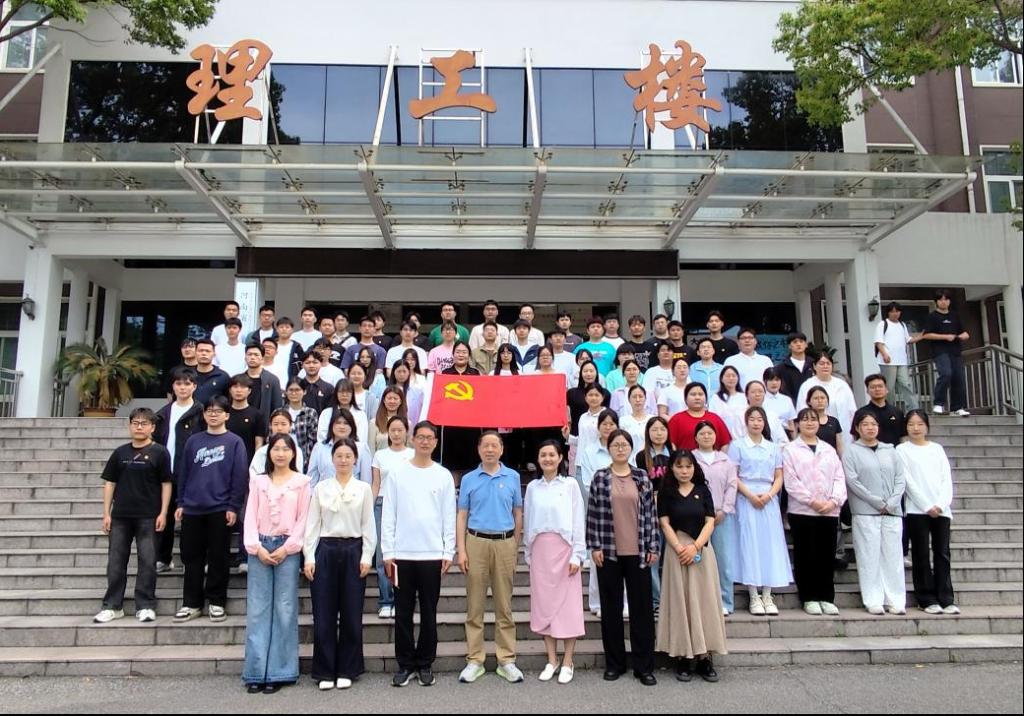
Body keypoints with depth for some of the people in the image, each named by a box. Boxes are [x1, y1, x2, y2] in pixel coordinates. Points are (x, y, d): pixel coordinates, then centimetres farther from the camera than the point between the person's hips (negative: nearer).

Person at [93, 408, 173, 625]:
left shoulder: (159, 452, -2)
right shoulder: (120, 453, 7)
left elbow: (166, 484, -2)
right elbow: (110, 483, 10)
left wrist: (163, 513, -8)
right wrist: (106, 513, 4)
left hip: (148, 516, -3)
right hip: (120, 515, 3)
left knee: (147, 561, 1)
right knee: (116, 561, 8)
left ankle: (145, 606, 9)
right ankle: (113, 605, 18)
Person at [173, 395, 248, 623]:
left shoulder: (234, 442, -1)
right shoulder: (193, 441, 9)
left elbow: (239, 477, -4)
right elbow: (184, 473, 12)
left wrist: (233, 506, -9)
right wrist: (180, 503, 6)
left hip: (220, 509, -3)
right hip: (192, 509, 3)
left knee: (218, 557, 5)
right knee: (192, 557, 8)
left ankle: (217, 602, 16)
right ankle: (191, 603, 19)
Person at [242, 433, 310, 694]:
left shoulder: (301, 481, 4)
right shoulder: (258, 481, 11)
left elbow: (303, 519, 0)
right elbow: (251, 516, 5)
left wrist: (287, 547, -9)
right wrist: (256, 547, -7)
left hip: (287, 548, -2)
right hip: (260, 548, 2)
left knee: (284, 609, 0)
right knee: (257, 609, 2)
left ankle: (278, 672, 7)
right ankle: (256, 671, 8)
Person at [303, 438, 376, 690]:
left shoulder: (363, 489, 4)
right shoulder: (321, 488, 6)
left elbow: (368, 526, 3)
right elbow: (312, 525, 4)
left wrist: (366, 557, -4)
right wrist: (309, 557, -3)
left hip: (353, 551, 0)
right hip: (325, 550, 0)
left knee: (351, 614, 4)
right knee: (323, 615, 2)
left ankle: (346, 670, 17)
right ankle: (325, 672, 14)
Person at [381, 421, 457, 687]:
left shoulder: (443, 476, 4)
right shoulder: (398, 473, 3)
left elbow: (449, 517, 4)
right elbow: (388, 515, 2)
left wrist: (448, 552, -1)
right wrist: (388, 553, -2)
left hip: (432, 555, 0)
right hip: (402, 554, 0)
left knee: (429, 613, 7)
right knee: (403, 613, 6)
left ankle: (425, 664, 18)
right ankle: (405, 664, 17)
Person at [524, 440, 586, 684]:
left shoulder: (570, 485, 0)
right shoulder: (532, 487, 8)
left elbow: (578, 521, -2)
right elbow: (528, 522, 10)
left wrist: (577, 554, -7)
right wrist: (528, 553, 8)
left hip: (564, 548, -3)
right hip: (540, 550, 3)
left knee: (568, 604, 0)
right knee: (544, 604, 6)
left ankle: (567, 662, 10)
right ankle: (551, 660, 17)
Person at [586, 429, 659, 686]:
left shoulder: (642, 478, 3)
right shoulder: (600, 478, 0)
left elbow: (650, 514, 4)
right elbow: (592, 515, 0)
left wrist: (653, 547, 1)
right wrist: (594, 547, -5)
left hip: (637, 552, 1)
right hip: (609, 552, 0)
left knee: (642, 607, 5)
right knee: (611, 608, 9)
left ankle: (644, 666, 16)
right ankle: (614, 663, 22)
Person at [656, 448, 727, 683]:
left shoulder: (703, 491, 7)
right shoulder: (666, 492, 3)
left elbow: (710, 522, 2)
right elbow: (665, 524, -2)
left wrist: (695, 546, -11)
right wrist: (680, 548, -14)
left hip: (702, 550, 2)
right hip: (677, 550, -1)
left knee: (704, 600, 1)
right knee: (680, 601, 0)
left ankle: (704, 656, 6)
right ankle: (682, 657, 5)